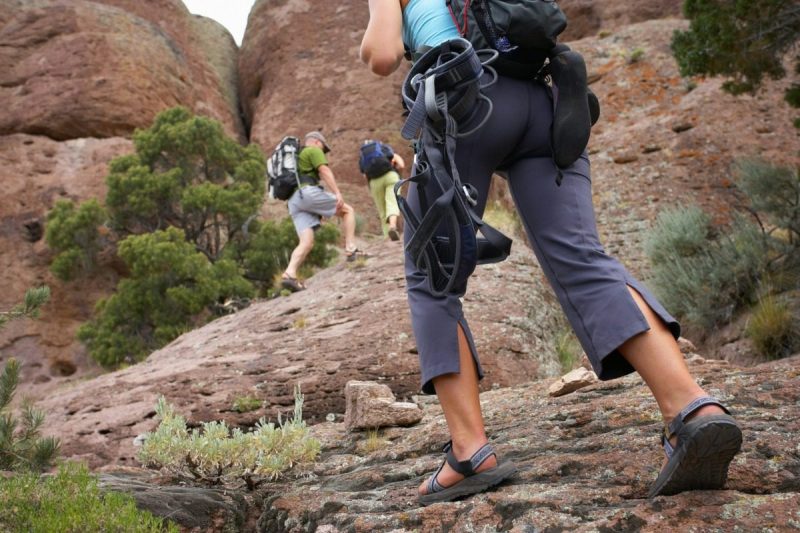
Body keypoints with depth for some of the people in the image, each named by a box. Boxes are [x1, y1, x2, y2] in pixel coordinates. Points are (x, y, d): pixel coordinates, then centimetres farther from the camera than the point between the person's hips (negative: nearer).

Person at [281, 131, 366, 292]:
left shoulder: (294, 158, 35)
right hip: (309, 192, -7)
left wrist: (317, 211, 30)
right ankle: (351, 249, -6)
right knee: (347, 210, 7)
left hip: (294, 201, 7)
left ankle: (290, 274, -20)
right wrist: (337, 193, -17)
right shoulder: (314, 151, 10)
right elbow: (324, 171, -7)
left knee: (306, 243, -2)